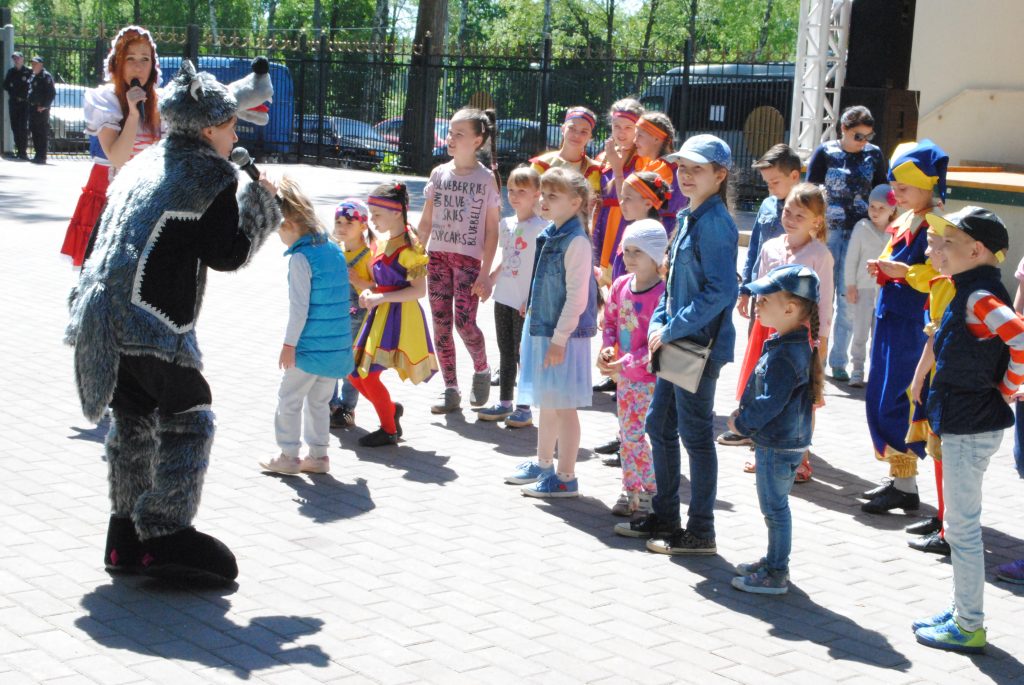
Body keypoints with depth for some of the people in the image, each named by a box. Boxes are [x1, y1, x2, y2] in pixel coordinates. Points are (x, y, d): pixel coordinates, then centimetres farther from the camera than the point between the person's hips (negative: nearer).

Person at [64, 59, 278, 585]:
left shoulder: (144, 163, 19)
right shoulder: (212, 177, -5)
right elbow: (226, 255, -7)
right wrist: (261, 203, 4)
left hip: (107, 320, 8)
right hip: (155, 327, -8)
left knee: (133, 422, 16)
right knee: (187, 418, 1)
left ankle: (127, 537, 22)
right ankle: (166, 537, -2)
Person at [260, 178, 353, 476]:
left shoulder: (300, 258, -15)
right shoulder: (335, 250, 9)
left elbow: (299, 306, -18)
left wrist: (289, 344, -12)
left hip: (310, 347, -7)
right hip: (338, 346, 7)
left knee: (289, 399, 7)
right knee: (319, 401, 17)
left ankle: (289, 455, 12)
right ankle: (318, 454, 20)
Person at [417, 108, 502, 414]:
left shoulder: (487, 179, -3)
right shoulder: (439, 174, 7)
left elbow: (492, 230, -4)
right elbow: (426, 222, 12)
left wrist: (485, 273, -10)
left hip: (468, 258, -4)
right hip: (437, 255, 4)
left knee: (464, 322, -13)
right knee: (441, 323, 3)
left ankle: (481, 370, 16)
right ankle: (450, 389, 11)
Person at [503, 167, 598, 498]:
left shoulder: (576, 242, -17)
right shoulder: (548, 235, 10)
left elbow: (577, 296, -19)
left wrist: (559, 339, -20)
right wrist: (531, 330, 19)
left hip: (563, 335, -9)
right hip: (540, 330, 9)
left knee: (562, 406, -1)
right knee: (545, 403, 20)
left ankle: (565, 478, 8)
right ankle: (543, 464, 34)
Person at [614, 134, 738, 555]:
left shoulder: (716, 223, -16)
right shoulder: (687, 217, 12)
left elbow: (721, 291, -23)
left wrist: (672, 329, -19)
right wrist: (659, 323, 7)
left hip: (701, 346, -10)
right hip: (675, 343, 10)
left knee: (695, 434, -1)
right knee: (659, 425, 16)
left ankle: (700, 532, 10)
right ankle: (664, 516, 29)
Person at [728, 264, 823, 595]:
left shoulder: (786, 355, -25)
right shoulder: (787, 345, 8)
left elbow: (770, 403, -25)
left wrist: (741, 423, -12)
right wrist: (744, 414, 10)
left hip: (779, 446, -10)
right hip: (777, 442, 10)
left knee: (775, 507, 0)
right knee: (774, 506, 21)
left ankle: (776, 575, 10)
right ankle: (774, 560, 35)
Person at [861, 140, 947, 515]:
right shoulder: (904, 221, 15)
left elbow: (935, 274, -21)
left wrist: (898, 270, -24)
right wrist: (881, 267, 6)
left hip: (912, 324, -9)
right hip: (889, 318, 10)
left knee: (897, 403, -6)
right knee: (880, 400, 13)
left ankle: (906, 487, 3)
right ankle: (897, 476, 25)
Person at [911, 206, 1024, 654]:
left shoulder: (980, 297, -19)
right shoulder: (968, 291, 11)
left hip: (971, 427, -10)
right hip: (964, 425, 10)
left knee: (962, 527, -2)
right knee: (960, 524, 18)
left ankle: (969, 628, 7)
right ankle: (961, 612, 29)